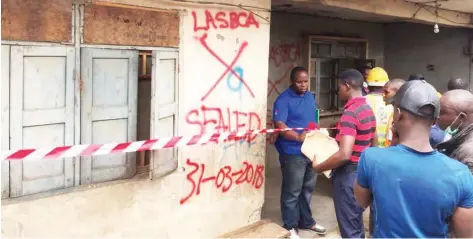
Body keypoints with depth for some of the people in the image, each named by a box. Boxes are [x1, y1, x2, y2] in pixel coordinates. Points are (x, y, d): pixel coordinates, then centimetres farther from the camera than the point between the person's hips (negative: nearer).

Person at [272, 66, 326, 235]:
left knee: (307, 188, 19)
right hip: (293, 153, -7)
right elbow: (279, 125, -23)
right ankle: (290, 227, 15)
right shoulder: (283, 100, -13)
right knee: (292, 192, 2)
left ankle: (306, 221, 34)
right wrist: (298, 136, -37)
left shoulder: (310, 96, 11)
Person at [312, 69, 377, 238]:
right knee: (356, 223, 21)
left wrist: (318, 167, -16)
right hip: (362, 171, 10)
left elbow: (344, 155, -30)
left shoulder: (350, 113, -22)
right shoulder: (368, 109, 9)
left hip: (348, 174, -10)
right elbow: (374, 144, 20)